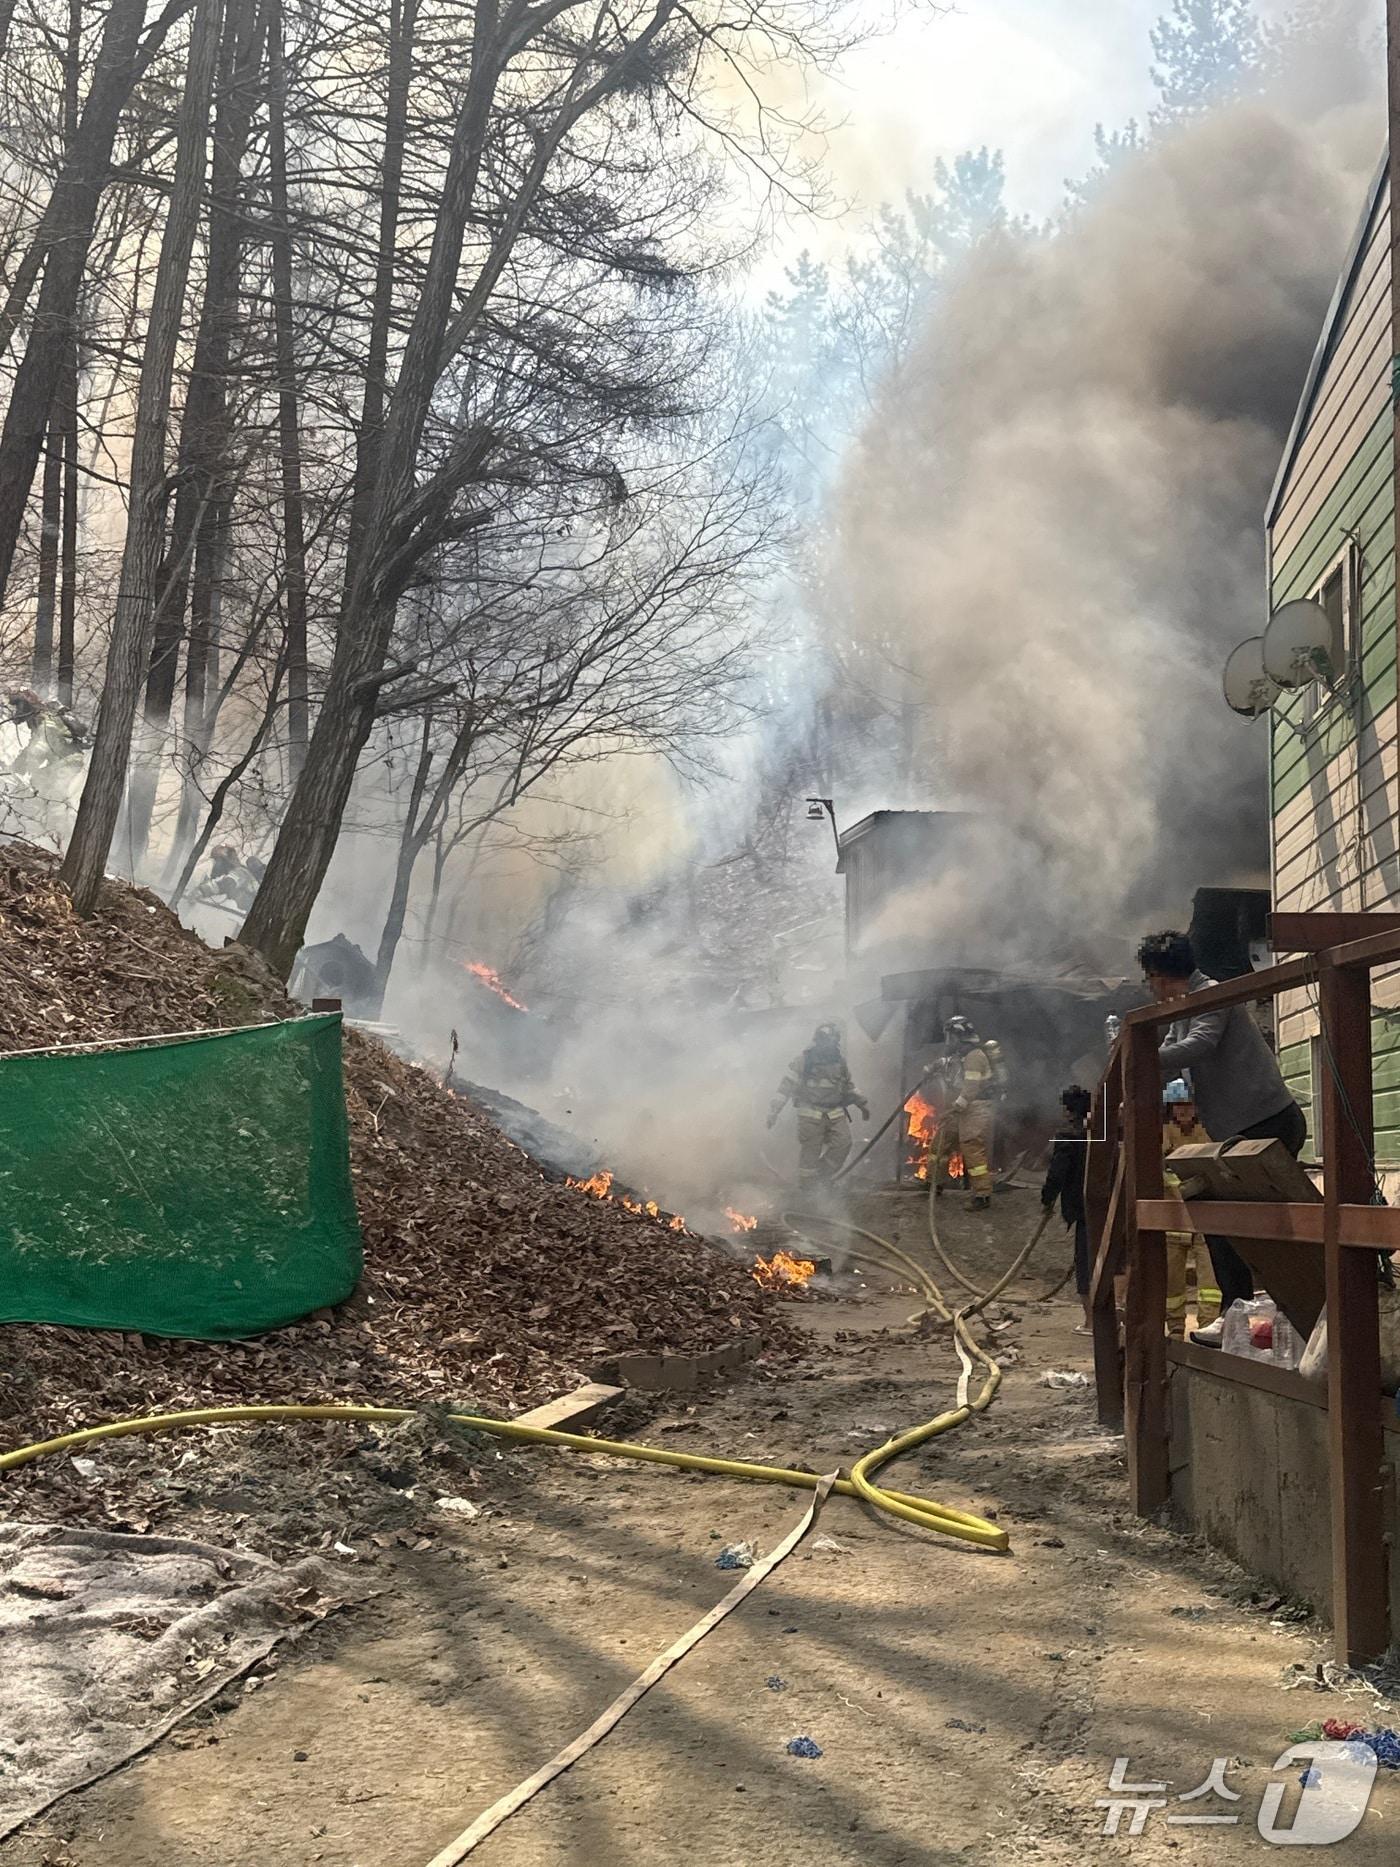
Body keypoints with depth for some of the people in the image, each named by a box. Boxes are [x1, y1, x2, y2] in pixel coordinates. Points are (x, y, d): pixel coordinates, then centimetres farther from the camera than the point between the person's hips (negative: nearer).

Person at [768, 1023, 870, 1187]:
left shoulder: (839, 1060, 8)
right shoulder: (803, 1062, -8)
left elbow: (848, 1085, 24)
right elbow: (787, 1086, -6)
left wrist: (863, 1104, 26)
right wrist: (774, 1110, -10)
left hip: (836, 1113, 4)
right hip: (810, 1114, -4)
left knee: (843, 1143, -8)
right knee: (810, 1152, -3)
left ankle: (825, 1177, 8)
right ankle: (806, 1187, 8)